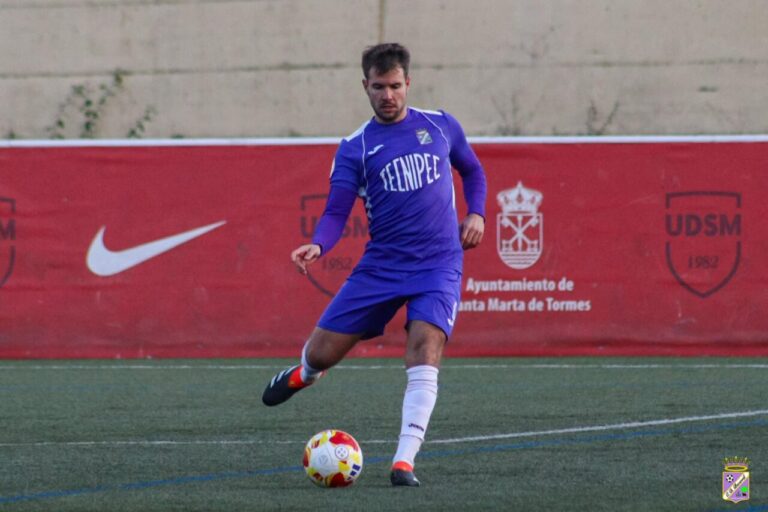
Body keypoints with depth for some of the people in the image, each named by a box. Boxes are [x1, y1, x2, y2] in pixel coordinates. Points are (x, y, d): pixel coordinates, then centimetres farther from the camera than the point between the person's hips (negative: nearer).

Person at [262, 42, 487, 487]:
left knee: (425, 352, -23)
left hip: (439, 266, -1)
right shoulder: (355, 148, 0)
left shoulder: (441, 126, 5)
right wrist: (317, 246, -26)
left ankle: (405, 462, -22)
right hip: (381, 265, 1)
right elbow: (337, 213, -6)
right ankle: (304, 374, 42)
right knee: (322, 351, 2)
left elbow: (473, 171, 22)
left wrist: (476, 214, 4)